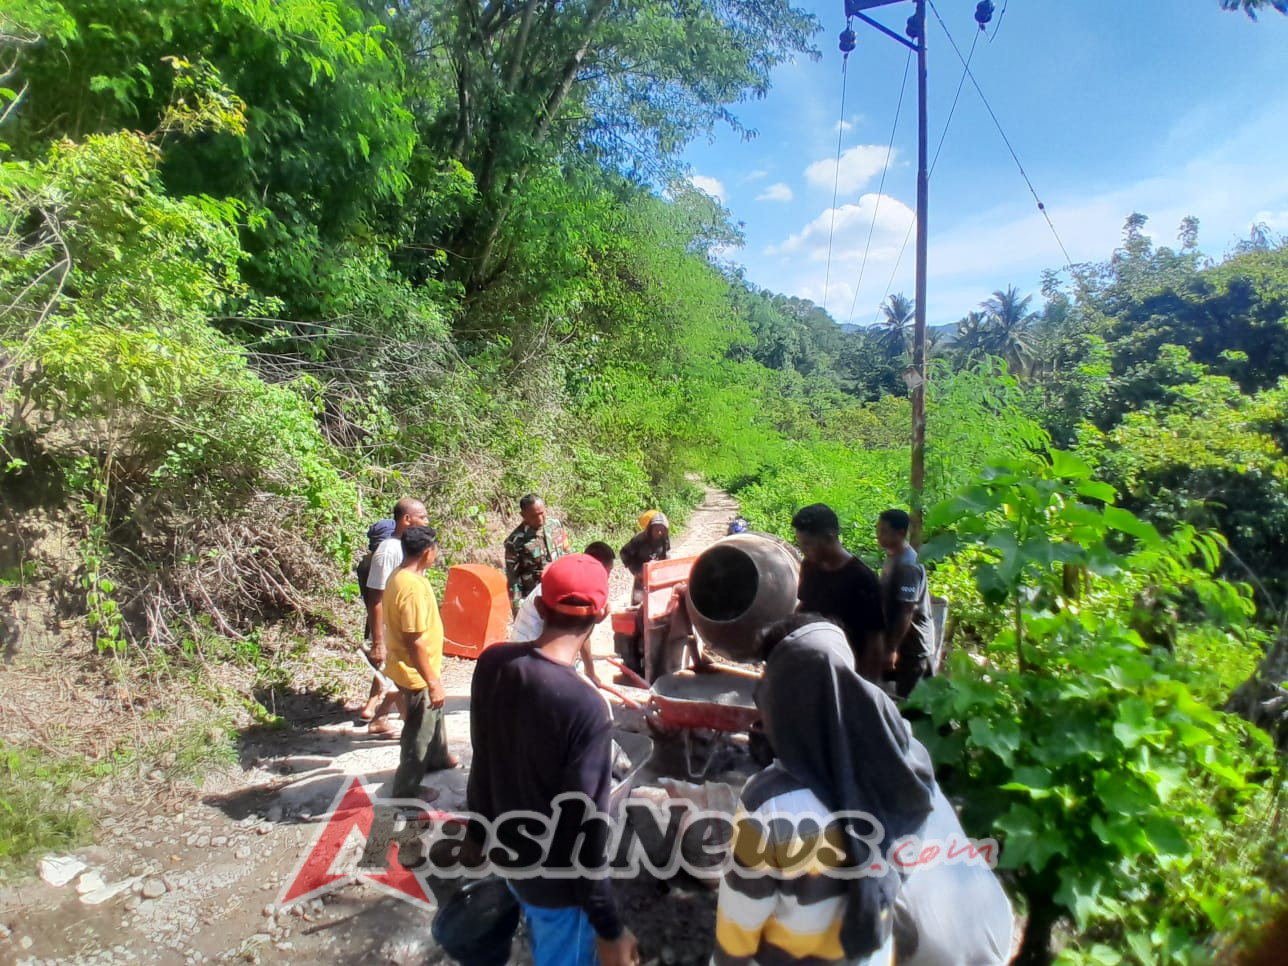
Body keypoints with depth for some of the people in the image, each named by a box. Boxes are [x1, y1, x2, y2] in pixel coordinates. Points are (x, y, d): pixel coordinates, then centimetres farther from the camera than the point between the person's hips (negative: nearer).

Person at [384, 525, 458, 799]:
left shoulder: (399, 576, 1)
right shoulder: (413, 586, -30)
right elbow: (415, 642, -29)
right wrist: (433, 682, -22)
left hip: (415, 669, 10)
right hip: (416, 673, -10)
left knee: (434, 715, 30)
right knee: (418, 733, 8)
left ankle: (437, 757, 52)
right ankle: (406, 792, 25)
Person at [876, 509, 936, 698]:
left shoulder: (907, 565, -23)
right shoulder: (893, 558, 6)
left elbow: (906, 612, -25)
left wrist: (892, 649, -22)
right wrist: (889, 645, 18)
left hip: (912, 645, -9)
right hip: (902, 641, 9)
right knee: (907, 697, 17)